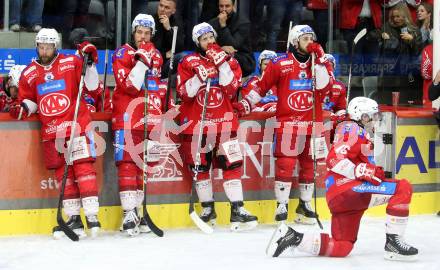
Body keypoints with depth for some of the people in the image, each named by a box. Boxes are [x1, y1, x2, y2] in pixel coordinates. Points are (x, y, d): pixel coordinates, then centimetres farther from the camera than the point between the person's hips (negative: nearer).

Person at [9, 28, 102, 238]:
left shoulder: (71, 63, 0)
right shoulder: (29, 73, 10)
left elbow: (91, 86, -4)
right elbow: (28, 100, 18)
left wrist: (89, 63, -16)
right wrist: (22, 109, -3)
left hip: (77, 126, -4)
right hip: (51, 131, 4)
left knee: (83, 167, -10)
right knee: (63, 173, 6)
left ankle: (92, 216, -10)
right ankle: (74, 219, 11)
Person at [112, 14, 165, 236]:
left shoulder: (156, 55, 14)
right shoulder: (123, 53, -5)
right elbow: (129, 86, -17)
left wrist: (163, 100, 11)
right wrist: (141, 61, -24)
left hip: (150, 118, 6)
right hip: (127, 117, -6)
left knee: (146, 164, 7)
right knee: (127, 164, -11)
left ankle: (136, 209, 14)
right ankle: (128, 214, -14)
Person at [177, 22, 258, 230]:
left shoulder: (228, 60, 6)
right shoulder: (188, 63, 2)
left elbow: (231, 89, -9)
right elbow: (184, 93, -7)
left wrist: (222, 64, -17)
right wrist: (199, 77, -22)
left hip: (224, 121, 0)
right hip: (195, 122, 0)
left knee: (232, 164, -7)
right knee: (199, 166, 6)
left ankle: (237, 210, -8)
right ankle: (207, 209, 18)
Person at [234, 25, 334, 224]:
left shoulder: (321, 61, 7)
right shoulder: (280, 64, -1)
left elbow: (324, 86, -9)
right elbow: (261, 86, 6)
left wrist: (319, 60, -15)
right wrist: (245, 104, 0)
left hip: (313, 123, 3)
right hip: (287, 122, -3)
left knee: (309, 165, 10)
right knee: (285, 164, -9)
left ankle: (305, 204, 23)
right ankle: (282, 206, -2)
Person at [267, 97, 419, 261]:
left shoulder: (361, 134, 31)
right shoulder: (353, 129, -2)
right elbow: (336, 160, -16)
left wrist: (376, 173, 15)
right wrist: (365, 173, -19)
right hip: (346, 189, -10)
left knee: (341, 247, 9)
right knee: (403, 188, -17)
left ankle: (291, 237, 6)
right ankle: (393, 243, -19)